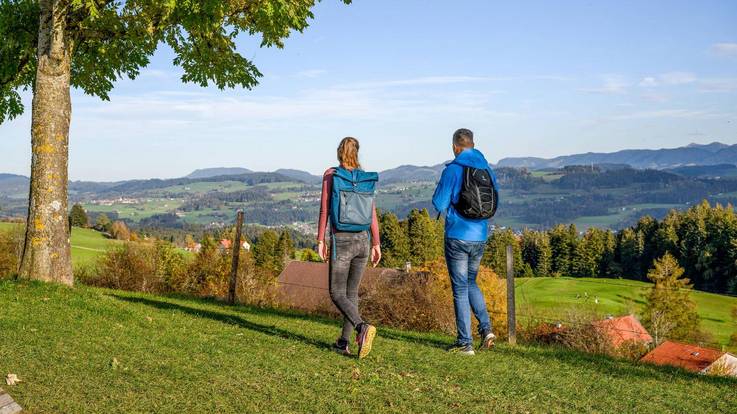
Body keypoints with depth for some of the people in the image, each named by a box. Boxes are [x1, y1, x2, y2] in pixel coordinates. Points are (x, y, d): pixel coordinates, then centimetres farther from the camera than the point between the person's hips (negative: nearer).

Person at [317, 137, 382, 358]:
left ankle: (362, 327, -23)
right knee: (351, 292, 14)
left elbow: (324, 210, -7)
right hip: (363, 240, 4)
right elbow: (372, 214, 5)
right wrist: (376, 243, 10)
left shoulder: (330, 174, -4)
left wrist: (320, 240, -2)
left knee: (337, 294, 1)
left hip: (342, 240, -4)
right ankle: (344, 342, 15)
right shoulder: (365, 177, 6)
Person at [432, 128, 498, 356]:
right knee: (471, 283, 22)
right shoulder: (487, 169, 5)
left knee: (460, 289, 2)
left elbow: (439, 204, -11)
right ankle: (486, 327, 5)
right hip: (480, 237, 5)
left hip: (457, 236, -5)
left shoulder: (452, 170, -11)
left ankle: (465, 343, 5)